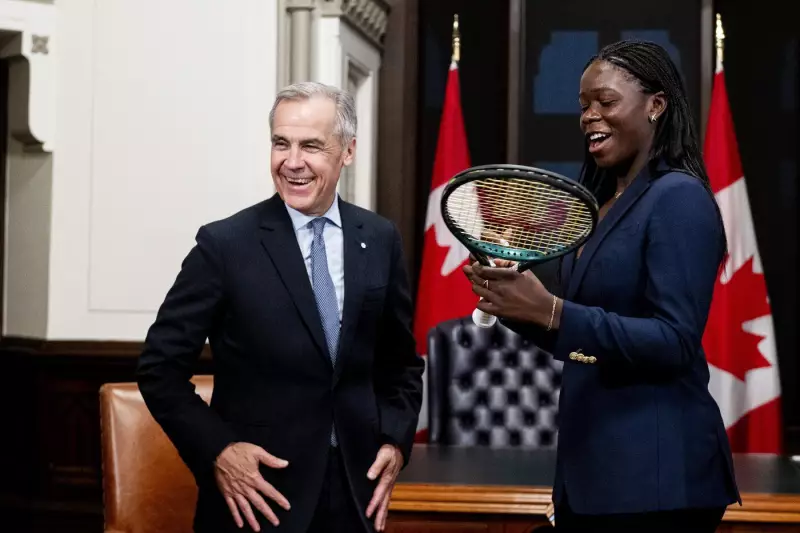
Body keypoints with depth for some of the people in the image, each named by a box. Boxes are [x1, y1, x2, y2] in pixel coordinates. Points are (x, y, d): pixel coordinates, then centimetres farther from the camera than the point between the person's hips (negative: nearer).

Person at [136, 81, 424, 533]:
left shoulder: (380, 240, 2)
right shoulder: (226, 244, -8)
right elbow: (161, 367, -5)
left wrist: (396, 440, 0)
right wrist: (215, 450, -14)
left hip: (355, 494, 3)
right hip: (259, 492, -3)